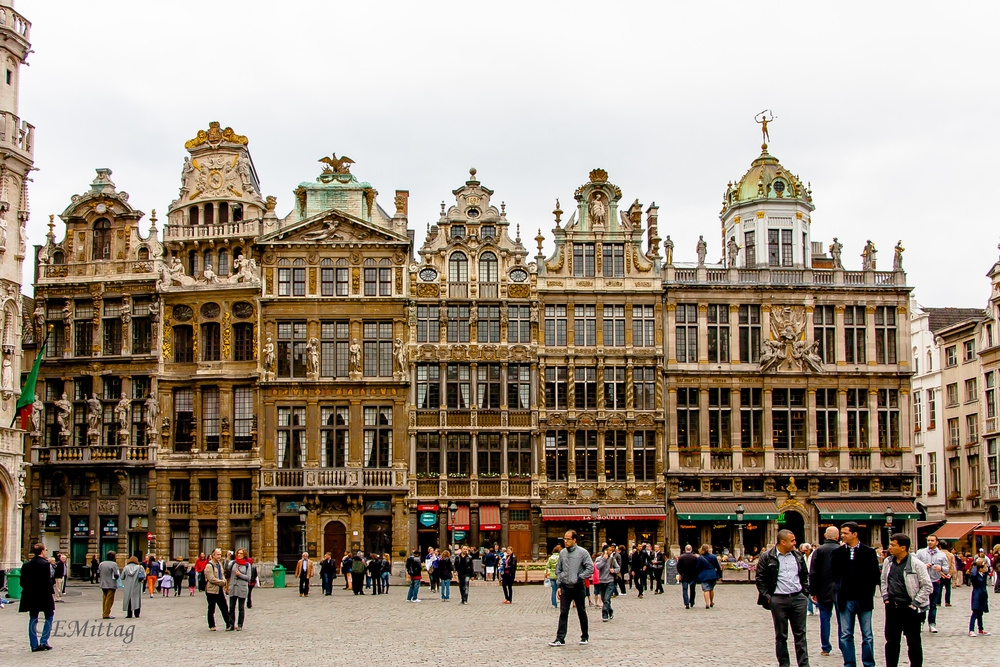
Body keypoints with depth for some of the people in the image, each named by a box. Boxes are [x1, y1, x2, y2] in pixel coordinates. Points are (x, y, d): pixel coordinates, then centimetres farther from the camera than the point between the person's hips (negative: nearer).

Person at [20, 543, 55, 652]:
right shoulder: (45, 564, -13)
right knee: (49, 617, 9)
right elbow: (48, 581, -16)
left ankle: (34, 645, 8)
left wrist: (28, 591, 15)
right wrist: (52, 594, -7)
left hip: (30, 597, 5)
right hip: (44, 596, -5)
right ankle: (44, 642, 0)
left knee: (33, 620, 10)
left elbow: (22, 582, 5)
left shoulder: (26, 565, 5)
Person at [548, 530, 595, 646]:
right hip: (565, 587, 3)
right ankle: (560, 639, -3)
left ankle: (585, 637, 23)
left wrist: (579, 577, -15)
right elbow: (558, 570, 12)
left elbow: (590, 568, -11)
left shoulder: (582, 552, -8)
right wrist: (559, 585, 7)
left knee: (582, 613, 9)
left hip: (578, 587, -3)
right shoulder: (562, 553, 5)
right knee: (563, 613, -2)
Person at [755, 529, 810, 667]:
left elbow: (805, 575, 20)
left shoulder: (797, 555, 9)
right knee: (781, 636, 5)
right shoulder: (767, 557, -4)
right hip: (778, 600, -3)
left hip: (798, 599, 3)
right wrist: (767, 597, -6)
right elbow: (760, 579, -1)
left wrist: (805, 592, 10)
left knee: (800, 634, 5)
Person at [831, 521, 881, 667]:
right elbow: (834, 573, 10)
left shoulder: (869, 552, -1)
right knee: (845, 635, 3)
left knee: (867, 635, 4)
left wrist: (868, 591, -4)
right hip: (845, 600, 2)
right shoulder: (838, 552, 4)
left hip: (863, 600, -2)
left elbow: (875, 575, 1)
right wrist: (840, 586, 0)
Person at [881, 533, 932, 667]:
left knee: (914, 643, 3)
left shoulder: (916, 564, -11)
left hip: (910, 608, -5)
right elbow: (883, 581, 21)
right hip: (892, 607, 5)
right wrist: (885, 598, 9)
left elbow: (927, 587, -8)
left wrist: (915, 603, -10)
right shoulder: (887, 562, 6)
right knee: (891, 641, 11)